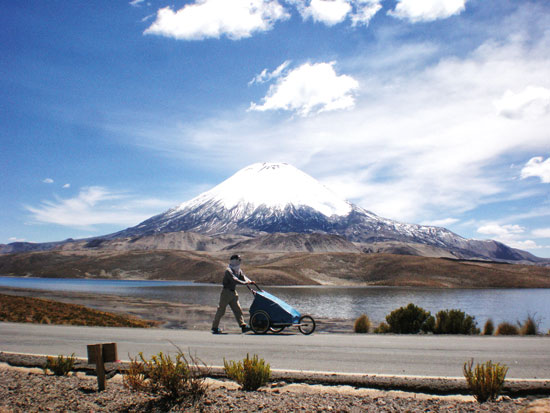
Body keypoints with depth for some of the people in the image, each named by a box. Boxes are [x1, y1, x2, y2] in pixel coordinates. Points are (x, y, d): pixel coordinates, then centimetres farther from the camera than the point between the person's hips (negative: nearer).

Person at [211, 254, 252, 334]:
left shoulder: (239, 271, 9)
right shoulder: (229, 271, -18)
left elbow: (243, 277, -1)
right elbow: (234, 280, -31)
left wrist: (249, 281, -20)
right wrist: (245, 283, -38)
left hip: (233, 292, 8)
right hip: (226, 292, -8)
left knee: (238, 309, 3)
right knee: (221, 310, -2)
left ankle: (243, 326, 3)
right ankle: (215, 327, 7)